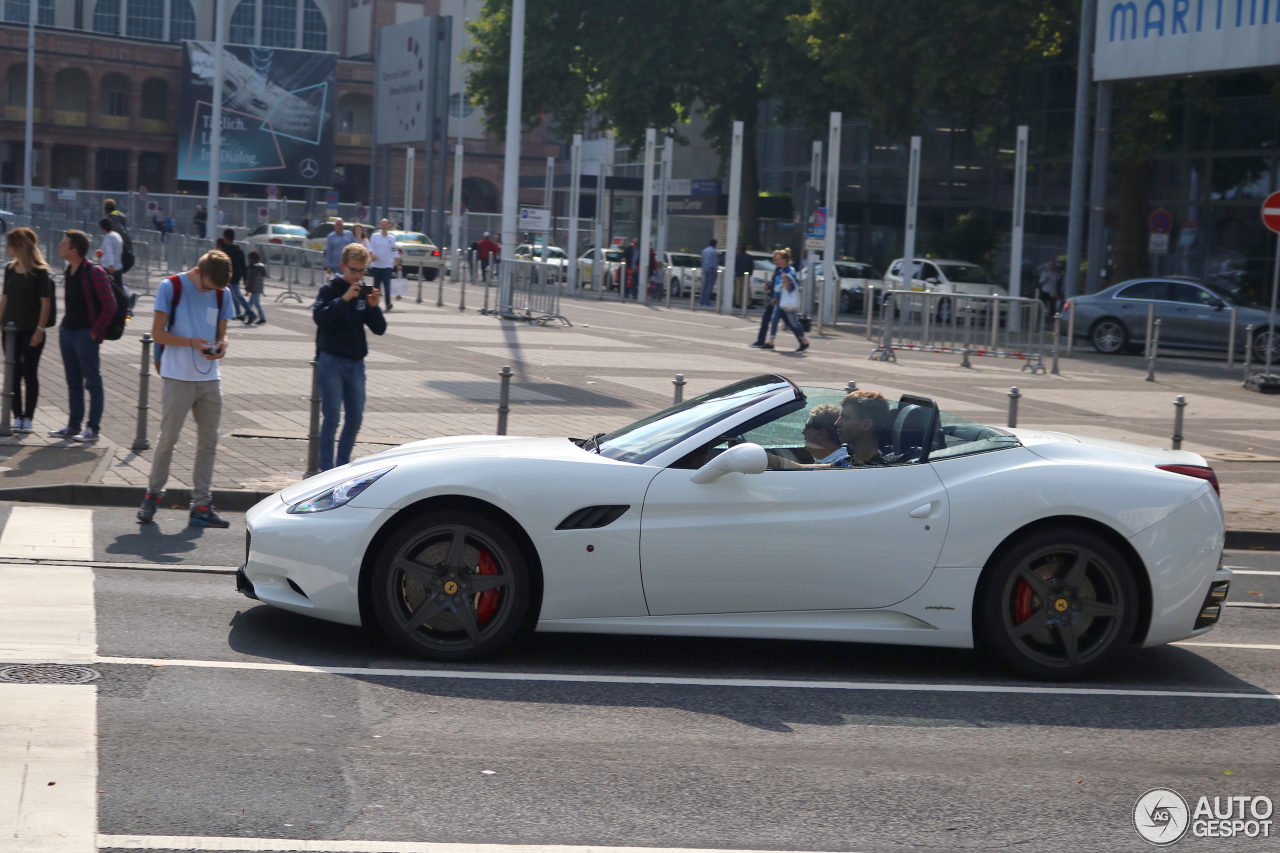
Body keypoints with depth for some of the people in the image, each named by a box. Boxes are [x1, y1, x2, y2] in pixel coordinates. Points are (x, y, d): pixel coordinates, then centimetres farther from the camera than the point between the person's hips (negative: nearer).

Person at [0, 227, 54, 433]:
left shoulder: (40, 272, -9)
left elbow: (46, 303, -10)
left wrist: (40, 329, -15)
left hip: (31, 331, -6)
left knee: (30, 374, 0)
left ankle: (28, 418, 5)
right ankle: (17, 417, 11)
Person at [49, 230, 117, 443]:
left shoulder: (94, 273, -14)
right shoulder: (69, 272, 11)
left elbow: (109, 305, -16)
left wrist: (95, 331, -15)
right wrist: (65, 324, 12)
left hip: (85, 334, -8)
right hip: (68, 331, 8)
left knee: (92, 382, -1)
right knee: (73, 382, 13)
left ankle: (92, 428, 1)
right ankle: (73, 425, 19)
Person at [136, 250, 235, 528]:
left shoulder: (222, 294, 9)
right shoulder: (171, 287, -5)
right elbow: (157, 333, -6)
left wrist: (221, 345, -8)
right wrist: (191, 342, -20)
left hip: (209, 379, 5)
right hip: (178, 378, -5)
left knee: (208, 441, 4)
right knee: (168, 438, -2)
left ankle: (201, 505, 8)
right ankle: (152, 495, 16)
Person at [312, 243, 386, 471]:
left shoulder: (365, 293, 8)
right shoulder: (330, 290, -4)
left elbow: (379, 329, 5)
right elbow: (319, 318, -20)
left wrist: (374, 307, -13)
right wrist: (344, 299, -27)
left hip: (356, 362, 5)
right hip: (332, 361, -5)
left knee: (355, 417, 9)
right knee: (331, 418, -7)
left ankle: (343, 464, 22)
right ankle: (326, 468, -4)